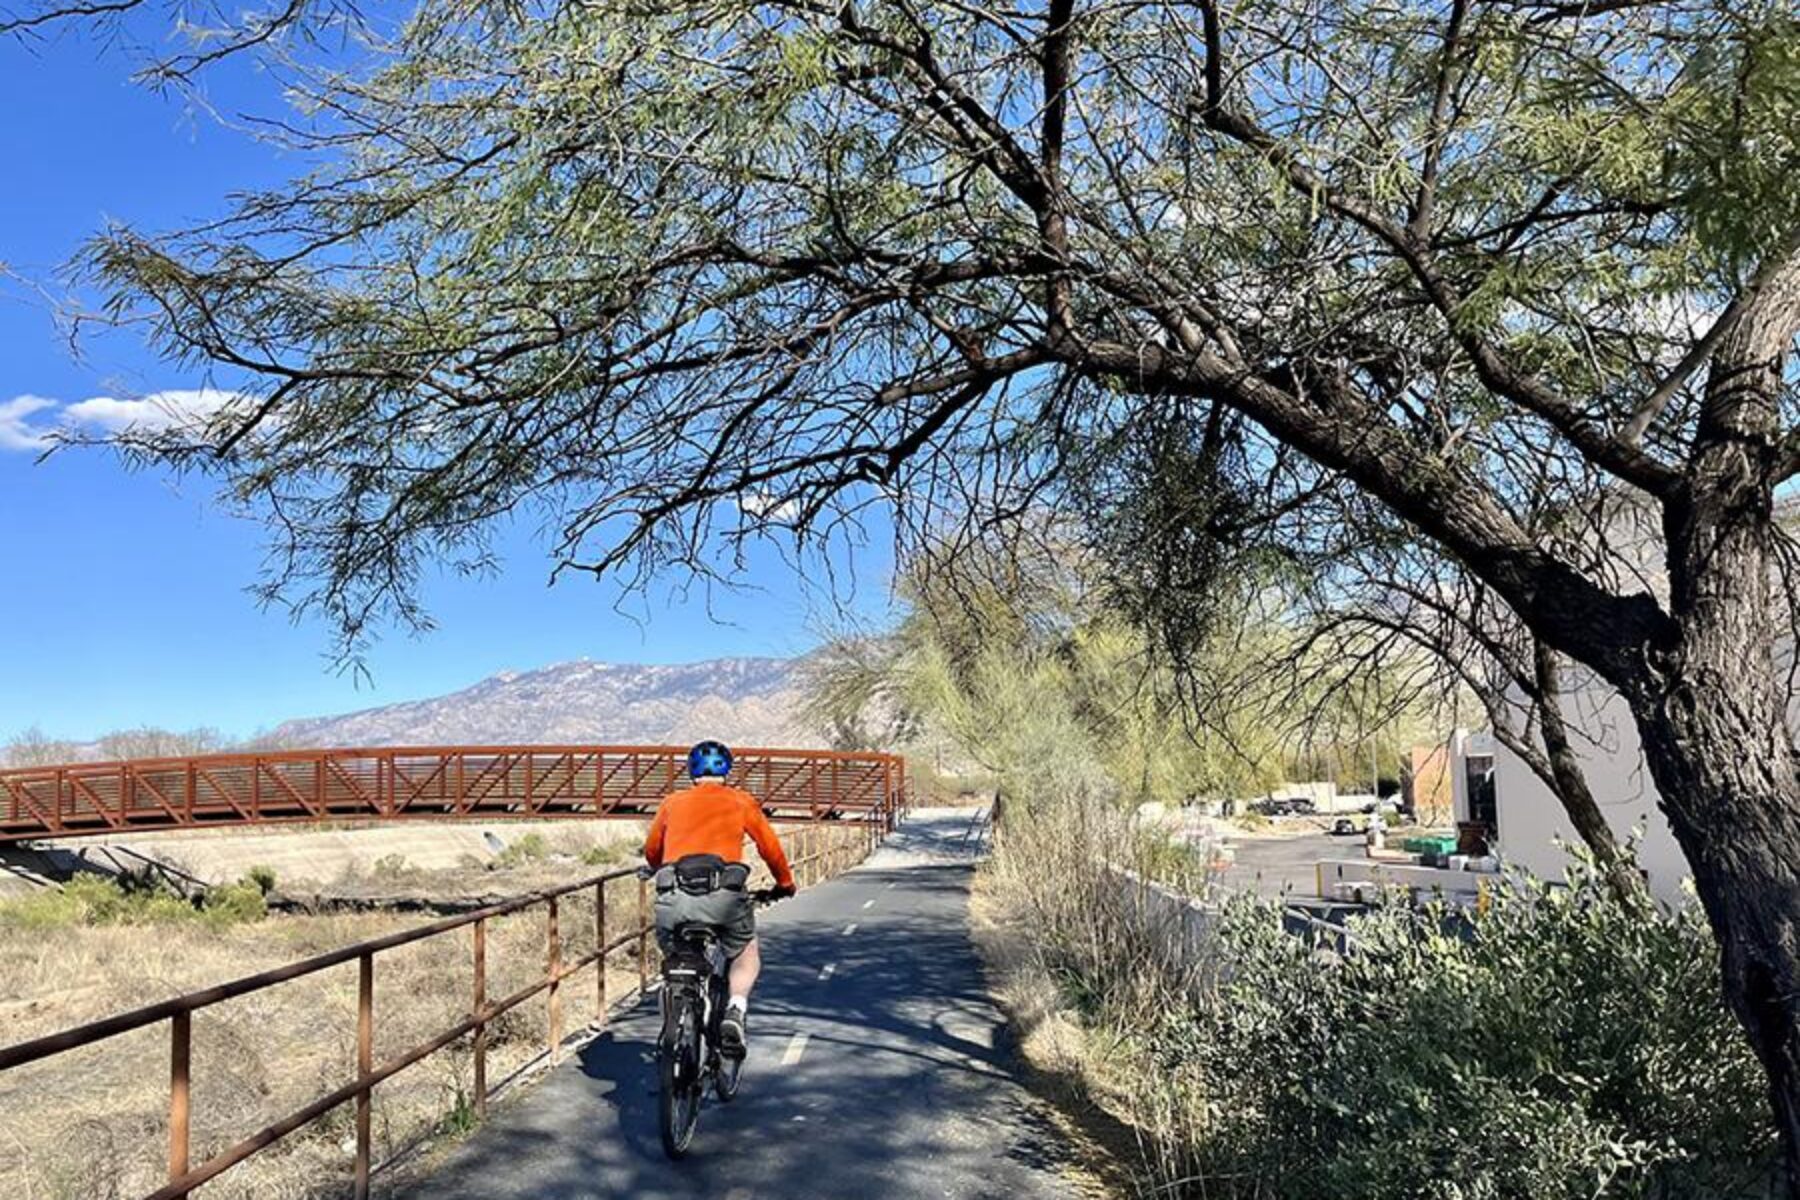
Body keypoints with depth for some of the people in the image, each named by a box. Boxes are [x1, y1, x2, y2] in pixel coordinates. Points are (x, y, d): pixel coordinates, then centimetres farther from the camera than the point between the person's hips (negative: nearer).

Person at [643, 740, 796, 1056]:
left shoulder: (672, 802, 23)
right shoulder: (741, 801, 19)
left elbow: (651, 852, 34)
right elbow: (770, 847, 24)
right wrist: (785, 884, 41)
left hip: (674, 897, 2)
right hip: (723, 893, -1)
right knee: (747, 954, 23)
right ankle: (736, 1010, 0)